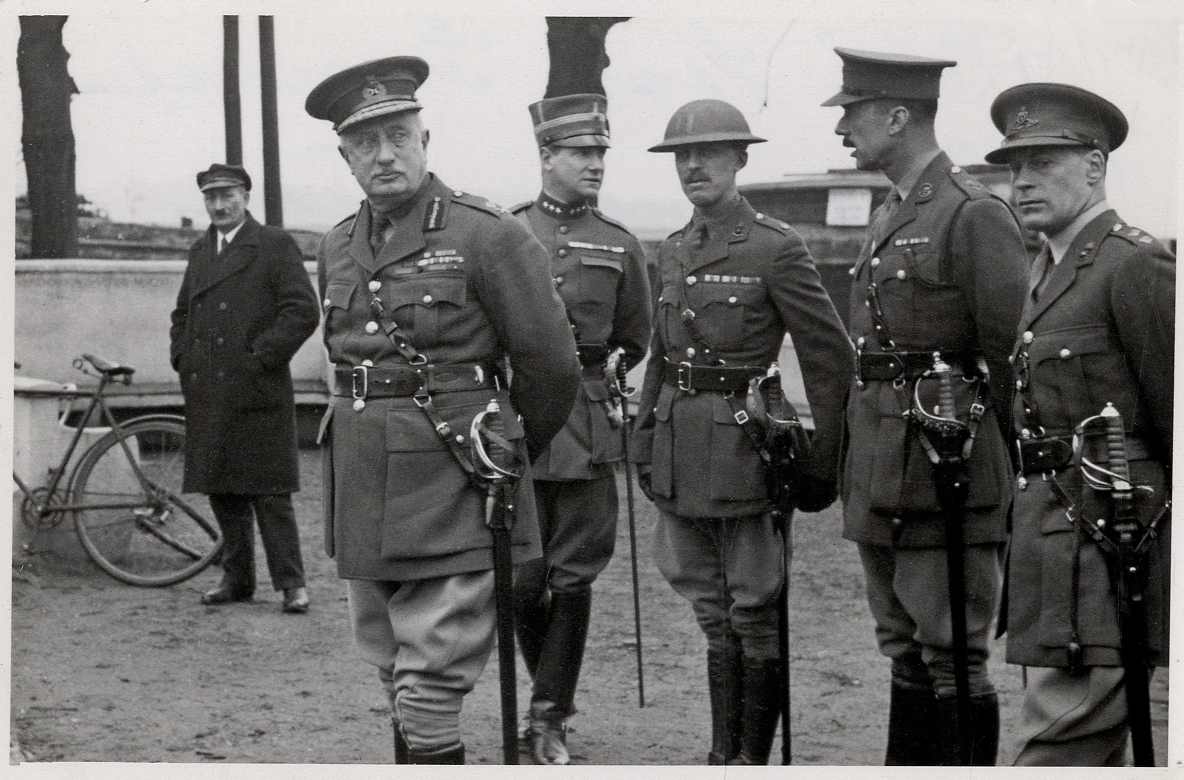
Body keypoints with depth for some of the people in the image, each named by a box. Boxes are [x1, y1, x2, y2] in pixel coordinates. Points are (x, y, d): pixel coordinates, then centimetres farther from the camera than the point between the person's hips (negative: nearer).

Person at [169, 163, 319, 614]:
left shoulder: (275, 246, -3)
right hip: (207, 397, 6)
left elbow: (304, 310, -11)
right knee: (222, 494, 9)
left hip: (257, 393, -6)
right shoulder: (200, 252, 18)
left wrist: (261, 357, -13)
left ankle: (291, 584, 0)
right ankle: (236, 579, 18)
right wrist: (183, 358, 14)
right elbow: (181, 314, 30)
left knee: (269, 494, -5)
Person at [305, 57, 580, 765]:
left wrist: (507, 451, 10)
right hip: (365, 500, 7)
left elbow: (553, 366, -3)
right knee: (397, 683, 14)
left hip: (453, 497, -6)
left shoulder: (488, 235, -9)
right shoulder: (337, 249, 11)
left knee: (430, 690, -9)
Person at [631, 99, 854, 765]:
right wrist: (644, 440, 15)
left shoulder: (777, 248, -8)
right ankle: (722, 756, 20)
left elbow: (832, 359, -7)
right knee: (714, 614, 13)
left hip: (746, 451, -7)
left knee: (756, 616, 1)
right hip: (680, 455, 7)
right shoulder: (673, 252, 12)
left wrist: (820, 464, -8)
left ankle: (755, 759, 9)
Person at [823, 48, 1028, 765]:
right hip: (882, 469, 9)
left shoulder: (976, 216, -12)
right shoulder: (890, 216, 15)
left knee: (954, 661, -3)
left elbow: (1011, 357, -12)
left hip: (947, 467, -9)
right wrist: (862, 455, 12)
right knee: (906, 652, 16)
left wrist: (973, 448, -8)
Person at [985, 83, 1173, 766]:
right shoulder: (1050, 269, 17)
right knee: (1096, 738, 16)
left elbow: (1176, 412, -13)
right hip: (1055, 522, 9)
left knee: (1062, 736, -9)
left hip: (1108, 530, -9)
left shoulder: (1135, 266, -12)